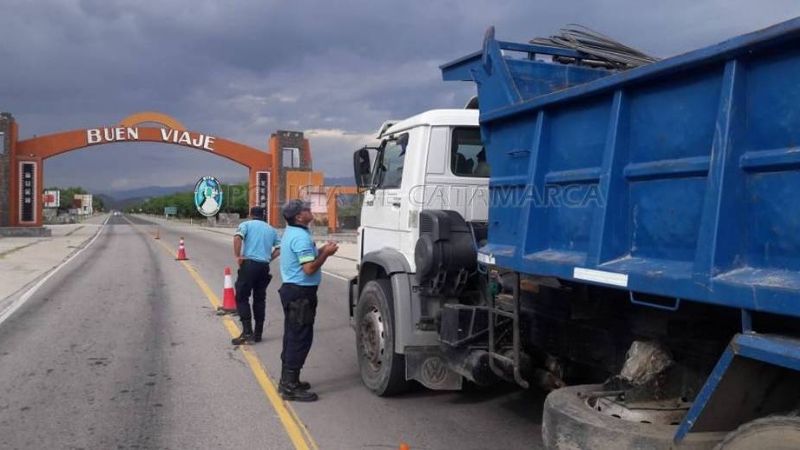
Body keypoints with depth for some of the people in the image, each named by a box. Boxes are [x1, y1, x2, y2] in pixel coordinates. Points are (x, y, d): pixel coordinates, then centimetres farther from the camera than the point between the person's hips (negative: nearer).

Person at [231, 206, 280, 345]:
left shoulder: (246, 224, 5)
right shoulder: (271, 229, 18)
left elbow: (237, 237, -15)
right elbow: (279, 249, 10)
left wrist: (238, 256, -9)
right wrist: (268, 258, 12)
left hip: (249, 264, -4)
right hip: (264, 266, 5)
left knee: (242, 298, 1)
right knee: (259, 299, 12)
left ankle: (247, 332, -7)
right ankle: (258, 333, 14)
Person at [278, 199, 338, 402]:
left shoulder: (290, 233, 13)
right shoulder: (301, 237, -21)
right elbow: (309, 268, -24)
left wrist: (320, 250, 11)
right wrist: (326, 254, -12)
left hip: (292, 290, 11)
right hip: (301, 293, -11)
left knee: (292, 337, 17)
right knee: (300, 339, -5)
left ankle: (287, 381, 27)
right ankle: (291, 387, 0)